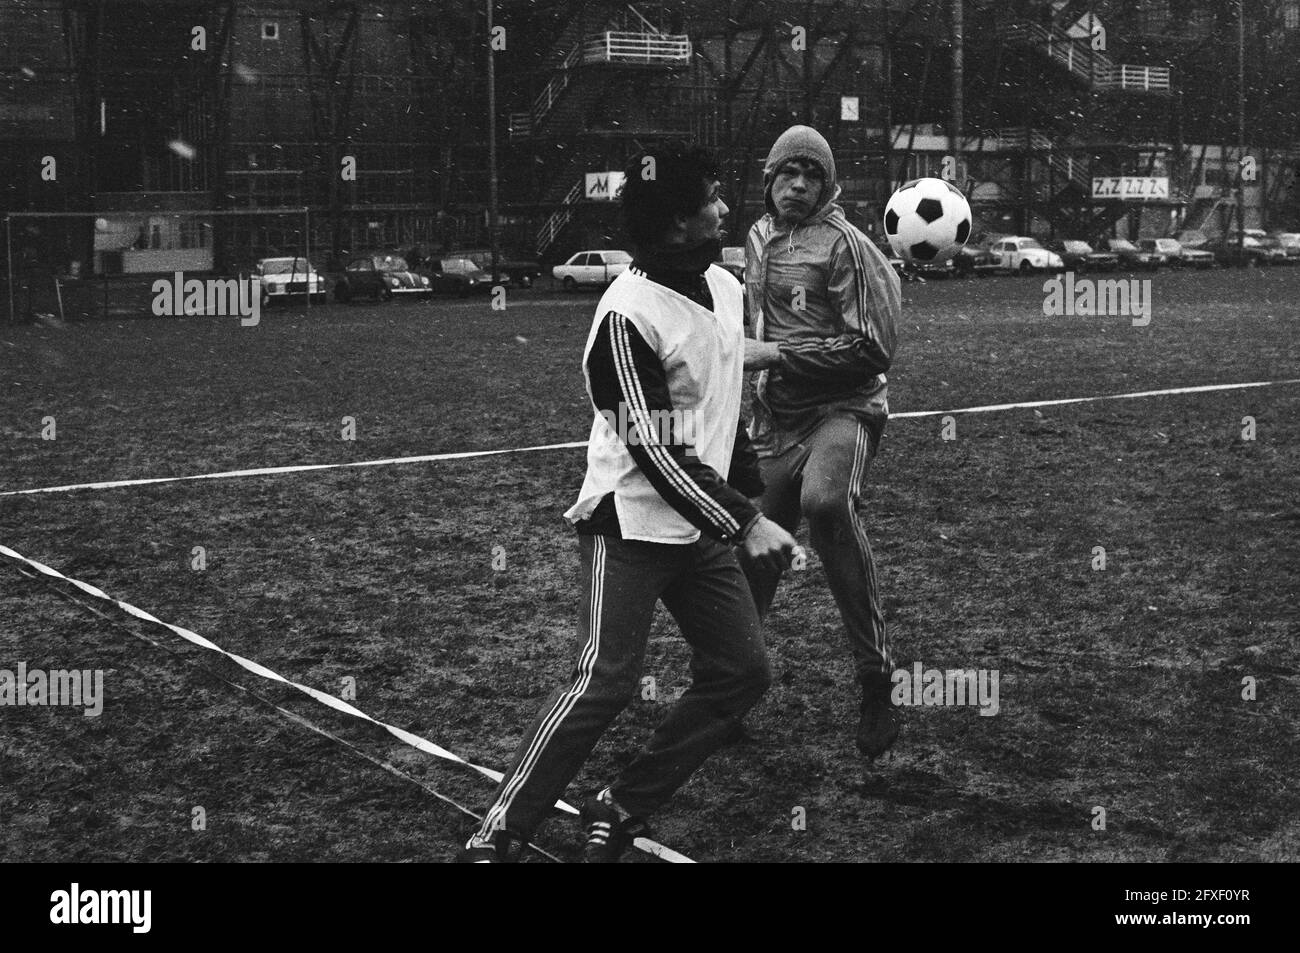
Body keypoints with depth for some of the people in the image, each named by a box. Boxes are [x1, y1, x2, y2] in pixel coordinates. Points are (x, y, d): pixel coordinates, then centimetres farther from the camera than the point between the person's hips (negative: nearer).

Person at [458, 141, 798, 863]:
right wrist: (746, 524, -22)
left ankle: (620, 811, 12)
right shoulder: (628, 316, -20)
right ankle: (495, 838, -5)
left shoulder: (725, 287, 6)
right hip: (631, 524, -8)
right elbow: (654, 450, -22)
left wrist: (751, 493, 20)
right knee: (605, 682, -15)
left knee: (742, 672, 5)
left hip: (703, 524, 8)